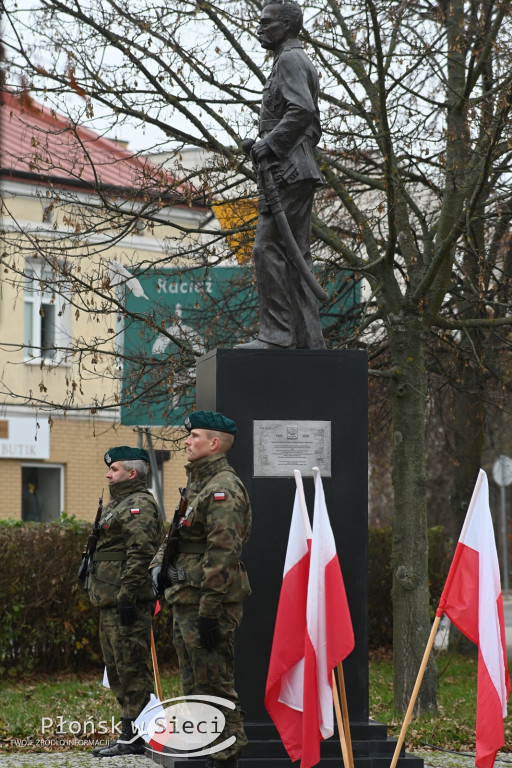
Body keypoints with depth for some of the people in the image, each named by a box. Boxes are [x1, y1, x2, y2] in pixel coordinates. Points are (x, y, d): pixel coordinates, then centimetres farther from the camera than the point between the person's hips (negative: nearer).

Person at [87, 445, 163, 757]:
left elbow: (140, 553, -22)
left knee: (131, 669, -9)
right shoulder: (121, 504, 22)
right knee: (118, 671, 14)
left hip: (127, 604, -11)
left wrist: (126, 596, -26)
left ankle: (134, 737, -7)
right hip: (112, 603, 11)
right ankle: (129, 735, 19)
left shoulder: (139, 504, -13)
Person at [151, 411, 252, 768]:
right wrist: (160, 565, 8)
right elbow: (175, 535, 28)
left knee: (216, 684, -9)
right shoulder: (196, 485, 19)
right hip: (185, 600, 11)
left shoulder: (224, 489, -14)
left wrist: (209, 611, -24)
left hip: (209, 603, -11)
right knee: (195, 686, 14)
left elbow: (223, 553, -21)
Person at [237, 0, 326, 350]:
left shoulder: (289, 60, -7)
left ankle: (276, 333, -20)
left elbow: (302, 111, -23)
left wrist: (269, 143, -20)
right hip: (301, 170, 11)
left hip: (285, 171, -11)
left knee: (268, 249, -15)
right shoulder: (304, 64, 25)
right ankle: (308, 337, 6)